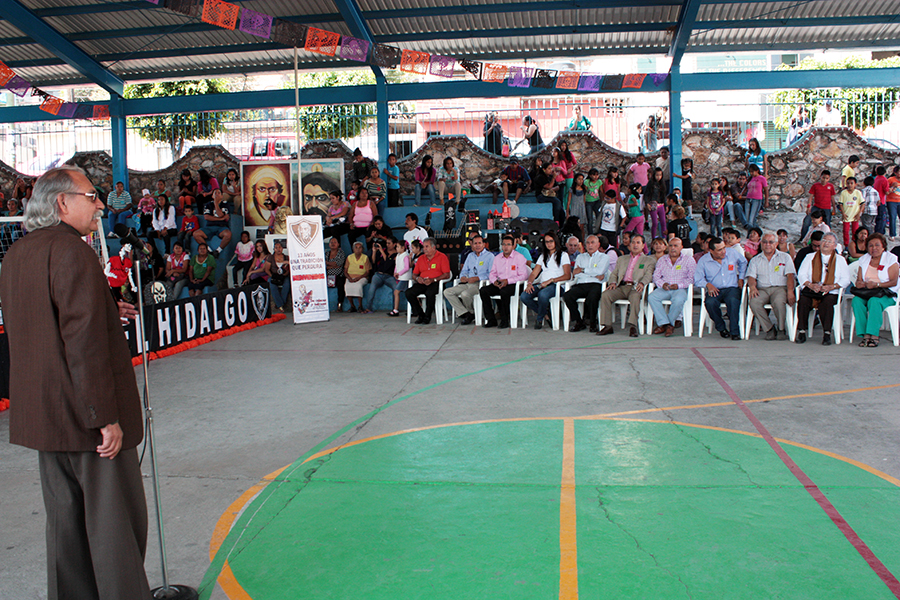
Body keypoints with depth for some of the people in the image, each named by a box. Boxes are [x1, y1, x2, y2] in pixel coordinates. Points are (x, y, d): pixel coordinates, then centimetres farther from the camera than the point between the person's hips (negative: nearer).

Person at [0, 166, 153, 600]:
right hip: (84, 413, -9)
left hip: (41, 413, 9)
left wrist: (106, 312, 17)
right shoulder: (71, 252, -17)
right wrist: (105, 416, -22)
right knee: (114, 518, 1)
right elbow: (84, 341, -23)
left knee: (66, 519, 17)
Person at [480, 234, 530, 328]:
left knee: (504, 292, -38)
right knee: (483, 290, -20)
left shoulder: (519, 257, -1)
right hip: (499, 284, 6)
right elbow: (492, 274, 20)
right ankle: (491, 320, -18)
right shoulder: (497, 258, 16)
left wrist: (508, 281, -19)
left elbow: (523, 276, -9)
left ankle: (505, 320, -23)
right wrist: (494, 280, -5)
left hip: (513, 284, -5)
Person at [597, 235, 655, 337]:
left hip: (635, 288, -3)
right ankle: (607, 326, -24)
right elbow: (614, 273, 24)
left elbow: (648, 275, 2)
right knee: (605, 296, -26)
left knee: (635, 297, -39)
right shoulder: (622, 259, 30)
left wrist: (642, 283, -21)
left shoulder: (649, 260, 18)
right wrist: (613, 282, 0)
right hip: (621, 287, 3)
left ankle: (633, 326, -39)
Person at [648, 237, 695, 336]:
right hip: (664, 289, 3)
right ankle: (664, 323, -28)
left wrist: (679, 285, -16)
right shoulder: (662, 260, 20)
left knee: (678, 300, -38)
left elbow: (692, 278, -1)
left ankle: (670, 324, -18)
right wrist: (662, 284, -9)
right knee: (651, 297, -28)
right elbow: (656, 276, 13)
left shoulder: (689, 260, 8)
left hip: (681, 289, -3)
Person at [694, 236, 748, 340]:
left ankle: (734, 331, -22)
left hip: (731, 288, 0)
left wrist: (741, 278, 15)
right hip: (714, 289, 0)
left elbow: (743, 263, 26)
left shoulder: (733, 253, 5)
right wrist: (708, 284, -19)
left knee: (733, 301, -35)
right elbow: (697, 279, 0)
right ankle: (721, 328, -9)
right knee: (710, 303, -34)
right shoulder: (703, 260, -1)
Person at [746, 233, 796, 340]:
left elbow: (790, 276, 3)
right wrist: (752, 287, -17)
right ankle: (769, 328, -17)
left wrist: (790, 292, -14)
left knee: (778, 302, -37)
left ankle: (781, 329, -13)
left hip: (780, 288, -2)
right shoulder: (755, 260, 20)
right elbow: (751, 276, 8)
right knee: (754, 302, -32)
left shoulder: (785, 257, 15)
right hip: (762, 289, 2)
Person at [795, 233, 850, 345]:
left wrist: (831, 287, -12)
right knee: (803, 301, -32)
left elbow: (845, 280, 7)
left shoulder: (840, 259, 19)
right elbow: (801, 274, 10)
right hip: (810, 290, 1)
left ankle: (827, 334, -31)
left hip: (830, 293, -1)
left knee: (827, 302, -35)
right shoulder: (810, 257, 22)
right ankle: (801, 332, -28)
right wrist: (811, 285, -11)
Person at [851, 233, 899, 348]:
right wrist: (859, 283, -13)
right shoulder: (864, 259, 15)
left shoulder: (891, 259, 0)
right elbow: (859, 280, 12)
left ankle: (873, 335, -36)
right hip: (866, 292, 4)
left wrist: (877, 284, -23)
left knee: (874, 301, -37)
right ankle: (865, 335, -32)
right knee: (856, 300, -29)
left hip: (887, 294, -4)